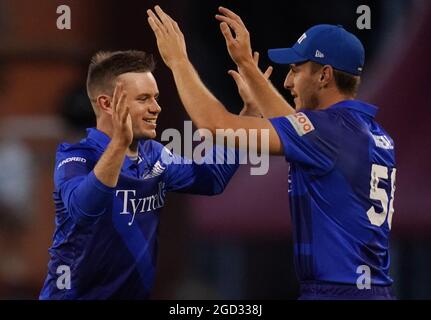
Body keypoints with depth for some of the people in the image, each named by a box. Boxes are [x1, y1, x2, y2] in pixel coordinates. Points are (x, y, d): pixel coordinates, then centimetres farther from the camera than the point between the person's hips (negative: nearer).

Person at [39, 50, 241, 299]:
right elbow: (83, 207, -36)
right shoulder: (76, 157, -16)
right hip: (76, 294, -7)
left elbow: (213, 177, 13)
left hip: (136, 293, 7)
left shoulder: (154, 154, 4)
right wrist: (120, 142, -48)